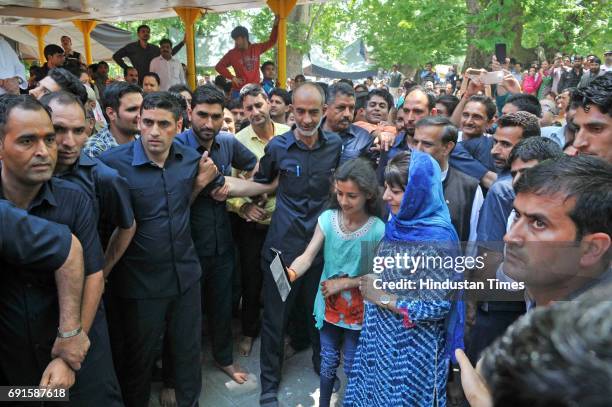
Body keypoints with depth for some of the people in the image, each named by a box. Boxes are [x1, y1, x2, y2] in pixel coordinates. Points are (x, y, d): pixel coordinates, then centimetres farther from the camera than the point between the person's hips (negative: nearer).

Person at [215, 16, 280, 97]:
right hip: (239, 91, -3)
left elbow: (271, 42, 21)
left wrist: (275, 25, 15)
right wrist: (232, 77, -4)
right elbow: (218, 66, 5)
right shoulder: (232, 53, 0)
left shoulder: (256, 48, 8)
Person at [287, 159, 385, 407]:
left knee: (353, 366, 18)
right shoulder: (327, 219, -14)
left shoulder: (378, 230, -20)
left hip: (358, 310, -2)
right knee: (328, 360, 23)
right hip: (329, 305, 2)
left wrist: (344, 283, -19)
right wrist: (292, 272, -38)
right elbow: (308, 256, -18)